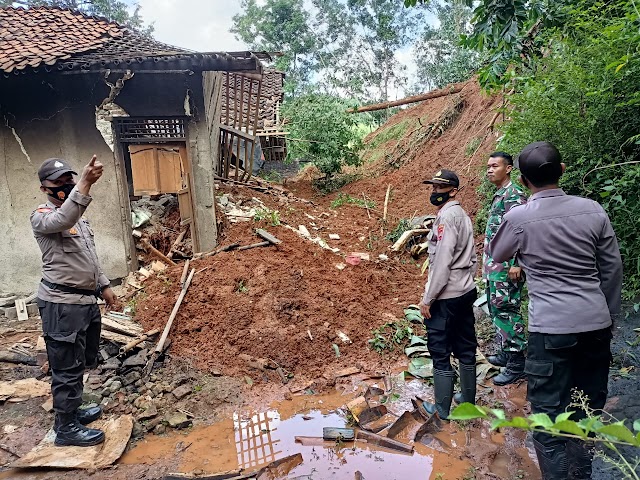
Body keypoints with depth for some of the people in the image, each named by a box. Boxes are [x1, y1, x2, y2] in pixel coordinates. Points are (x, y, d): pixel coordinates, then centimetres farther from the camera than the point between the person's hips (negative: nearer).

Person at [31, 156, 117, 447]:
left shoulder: (78, 216, 15)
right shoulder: (41, 217, -12)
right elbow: (62, 220, -37)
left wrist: (103, 286, 22)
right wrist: (85, 185, -49)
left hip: (86, 300, 9)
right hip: (61, 305, -9)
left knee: (83, 362, 20)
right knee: (67, 367, 1)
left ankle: (71, 409, 37)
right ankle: (66, 427, 14)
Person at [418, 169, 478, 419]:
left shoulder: (447, 216, -16)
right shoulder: (463, 215, 13)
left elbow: (442, 262, -21)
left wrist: (427, 298, -17)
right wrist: (467, 281, 19)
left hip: (446, 296, -9)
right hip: (466, 291, 9)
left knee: (440, 352, 2)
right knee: (465, 349, 16)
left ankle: (442, 408, 12)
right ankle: (468, 402, 28)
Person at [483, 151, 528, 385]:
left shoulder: (513, 195, -13)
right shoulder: (499, 195, 17)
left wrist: (516, 264, -25)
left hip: (506, 266, -10)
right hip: (495, 266, 10)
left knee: (506, 311, -7)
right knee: (497, 309, 16)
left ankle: (517, 363, 2)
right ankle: (506, 353, 29)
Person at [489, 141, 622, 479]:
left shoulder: (519, 218, -10)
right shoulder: (592, 210, 0)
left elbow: (496, 255, 10)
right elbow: (612, 269, 7)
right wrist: (607, 314, 19)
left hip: (551, 327, -5)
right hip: (596, 323, 5)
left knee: (549, 415, 6)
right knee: (589, 409, 20)